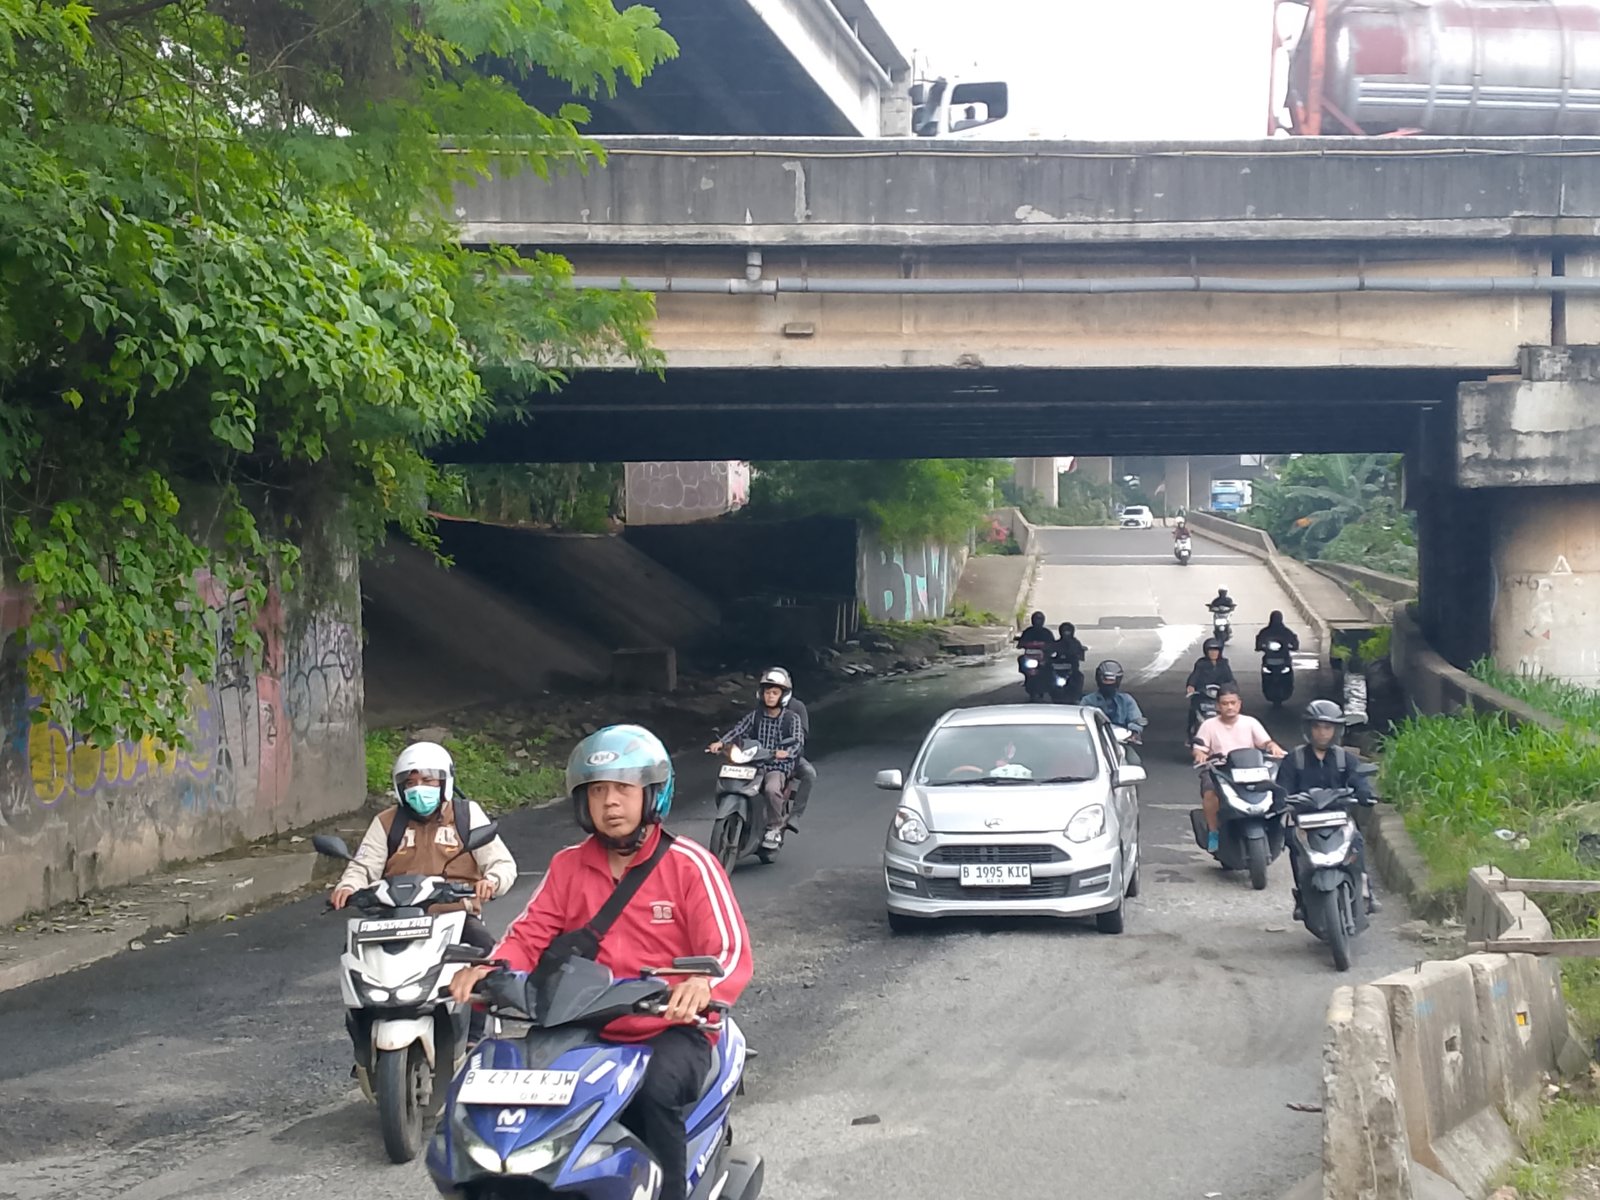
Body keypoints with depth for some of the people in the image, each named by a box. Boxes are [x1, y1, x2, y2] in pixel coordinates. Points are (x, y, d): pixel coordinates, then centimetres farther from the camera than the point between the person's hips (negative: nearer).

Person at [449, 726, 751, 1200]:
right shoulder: (567, 865, 10)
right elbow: (530, 936, 4)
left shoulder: (690, 865, -4)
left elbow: (732, 952, -12)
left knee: (654, 1089, -36)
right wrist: (490, 970, -19)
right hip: (586, 1034, 4)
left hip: (672, 1030, -4)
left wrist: (703, 984, -36)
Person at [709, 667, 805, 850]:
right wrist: (720, 743, -19)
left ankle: (774, 828, -16)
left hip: (777, 768, -4)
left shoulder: (792, 719, 4)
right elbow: (737, 731, 0)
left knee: (772, 788, -35)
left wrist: (786, 752, -30)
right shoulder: (754, 716, 12)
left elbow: (798, 742, -7)